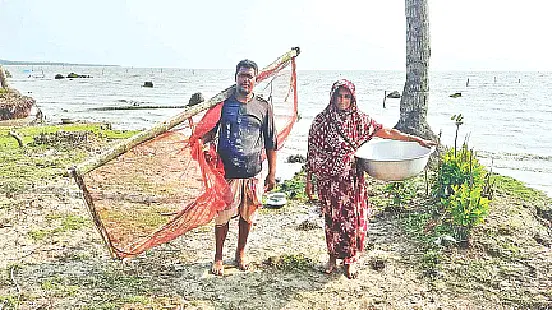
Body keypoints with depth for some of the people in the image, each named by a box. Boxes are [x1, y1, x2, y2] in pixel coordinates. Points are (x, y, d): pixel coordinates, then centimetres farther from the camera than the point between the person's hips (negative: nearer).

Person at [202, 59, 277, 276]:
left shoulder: (263, 107, 3)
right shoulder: (223, 103, 1)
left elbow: (271, 144, 6)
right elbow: (210, 132, 9)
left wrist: (272, 173, 6)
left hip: (253, 173, 1)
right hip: (227, 172, -1)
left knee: (247, 215, 13)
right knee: (222, 216, 5)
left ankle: (241, 253, 32)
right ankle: (218, 258, 22)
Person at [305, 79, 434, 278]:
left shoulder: (359, 120, 0)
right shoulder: (321, 121, -1)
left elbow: (386, 132, 1)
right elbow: (312, 152, 2)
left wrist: (417, 140, -2)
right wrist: (309, 179, 2)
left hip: (352, 179, 1)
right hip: (329, 179, 0)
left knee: (352, 217, 4)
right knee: (332, 217, 8)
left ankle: (350, 260, 22)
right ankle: (333, 257, 26)